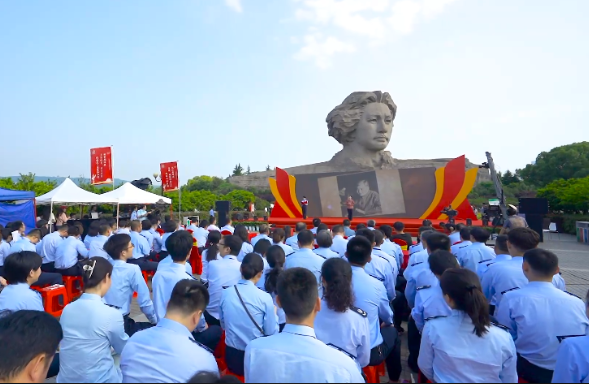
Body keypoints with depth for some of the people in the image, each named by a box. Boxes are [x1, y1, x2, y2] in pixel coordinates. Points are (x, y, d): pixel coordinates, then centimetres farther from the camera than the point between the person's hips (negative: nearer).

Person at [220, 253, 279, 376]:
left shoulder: (225, 293, -7)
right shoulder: (265, 298, -18)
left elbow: (223, 325, 8)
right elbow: (272, 333, -8)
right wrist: (274, 314, 8)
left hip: (232, 357, 4)